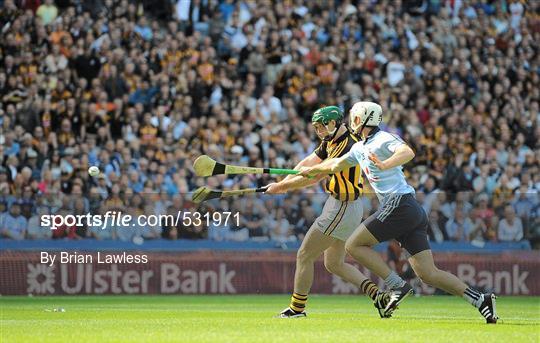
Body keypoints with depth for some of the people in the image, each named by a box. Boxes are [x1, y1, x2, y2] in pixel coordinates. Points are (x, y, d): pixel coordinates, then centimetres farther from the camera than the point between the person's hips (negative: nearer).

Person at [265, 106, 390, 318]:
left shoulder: (347, 146, -23)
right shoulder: (331, 142, 8)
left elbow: (314, 177, -21)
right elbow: (308, 163, 9)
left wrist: (281, 187, -14)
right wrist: (283, 183, -7)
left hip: (343, 208, -11)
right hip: (339, 205, 11)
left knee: (304, 255, -2)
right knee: (334, 264, 16)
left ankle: (297, 308, 7)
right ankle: (377, 295, 8)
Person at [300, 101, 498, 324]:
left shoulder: (383, 139, -4)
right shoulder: (360, 148, 24)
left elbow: (408, 152, -24)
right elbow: (336, 165, 42)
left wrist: (384, 165, -39)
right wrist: (311, 170, 54)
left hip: (399, 203, -9)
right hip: (413, 212, 9)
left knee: (354, 245, -4)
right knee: (428, 274, 0)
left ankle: (397, 286, -10)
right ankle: (480, 300, -7)